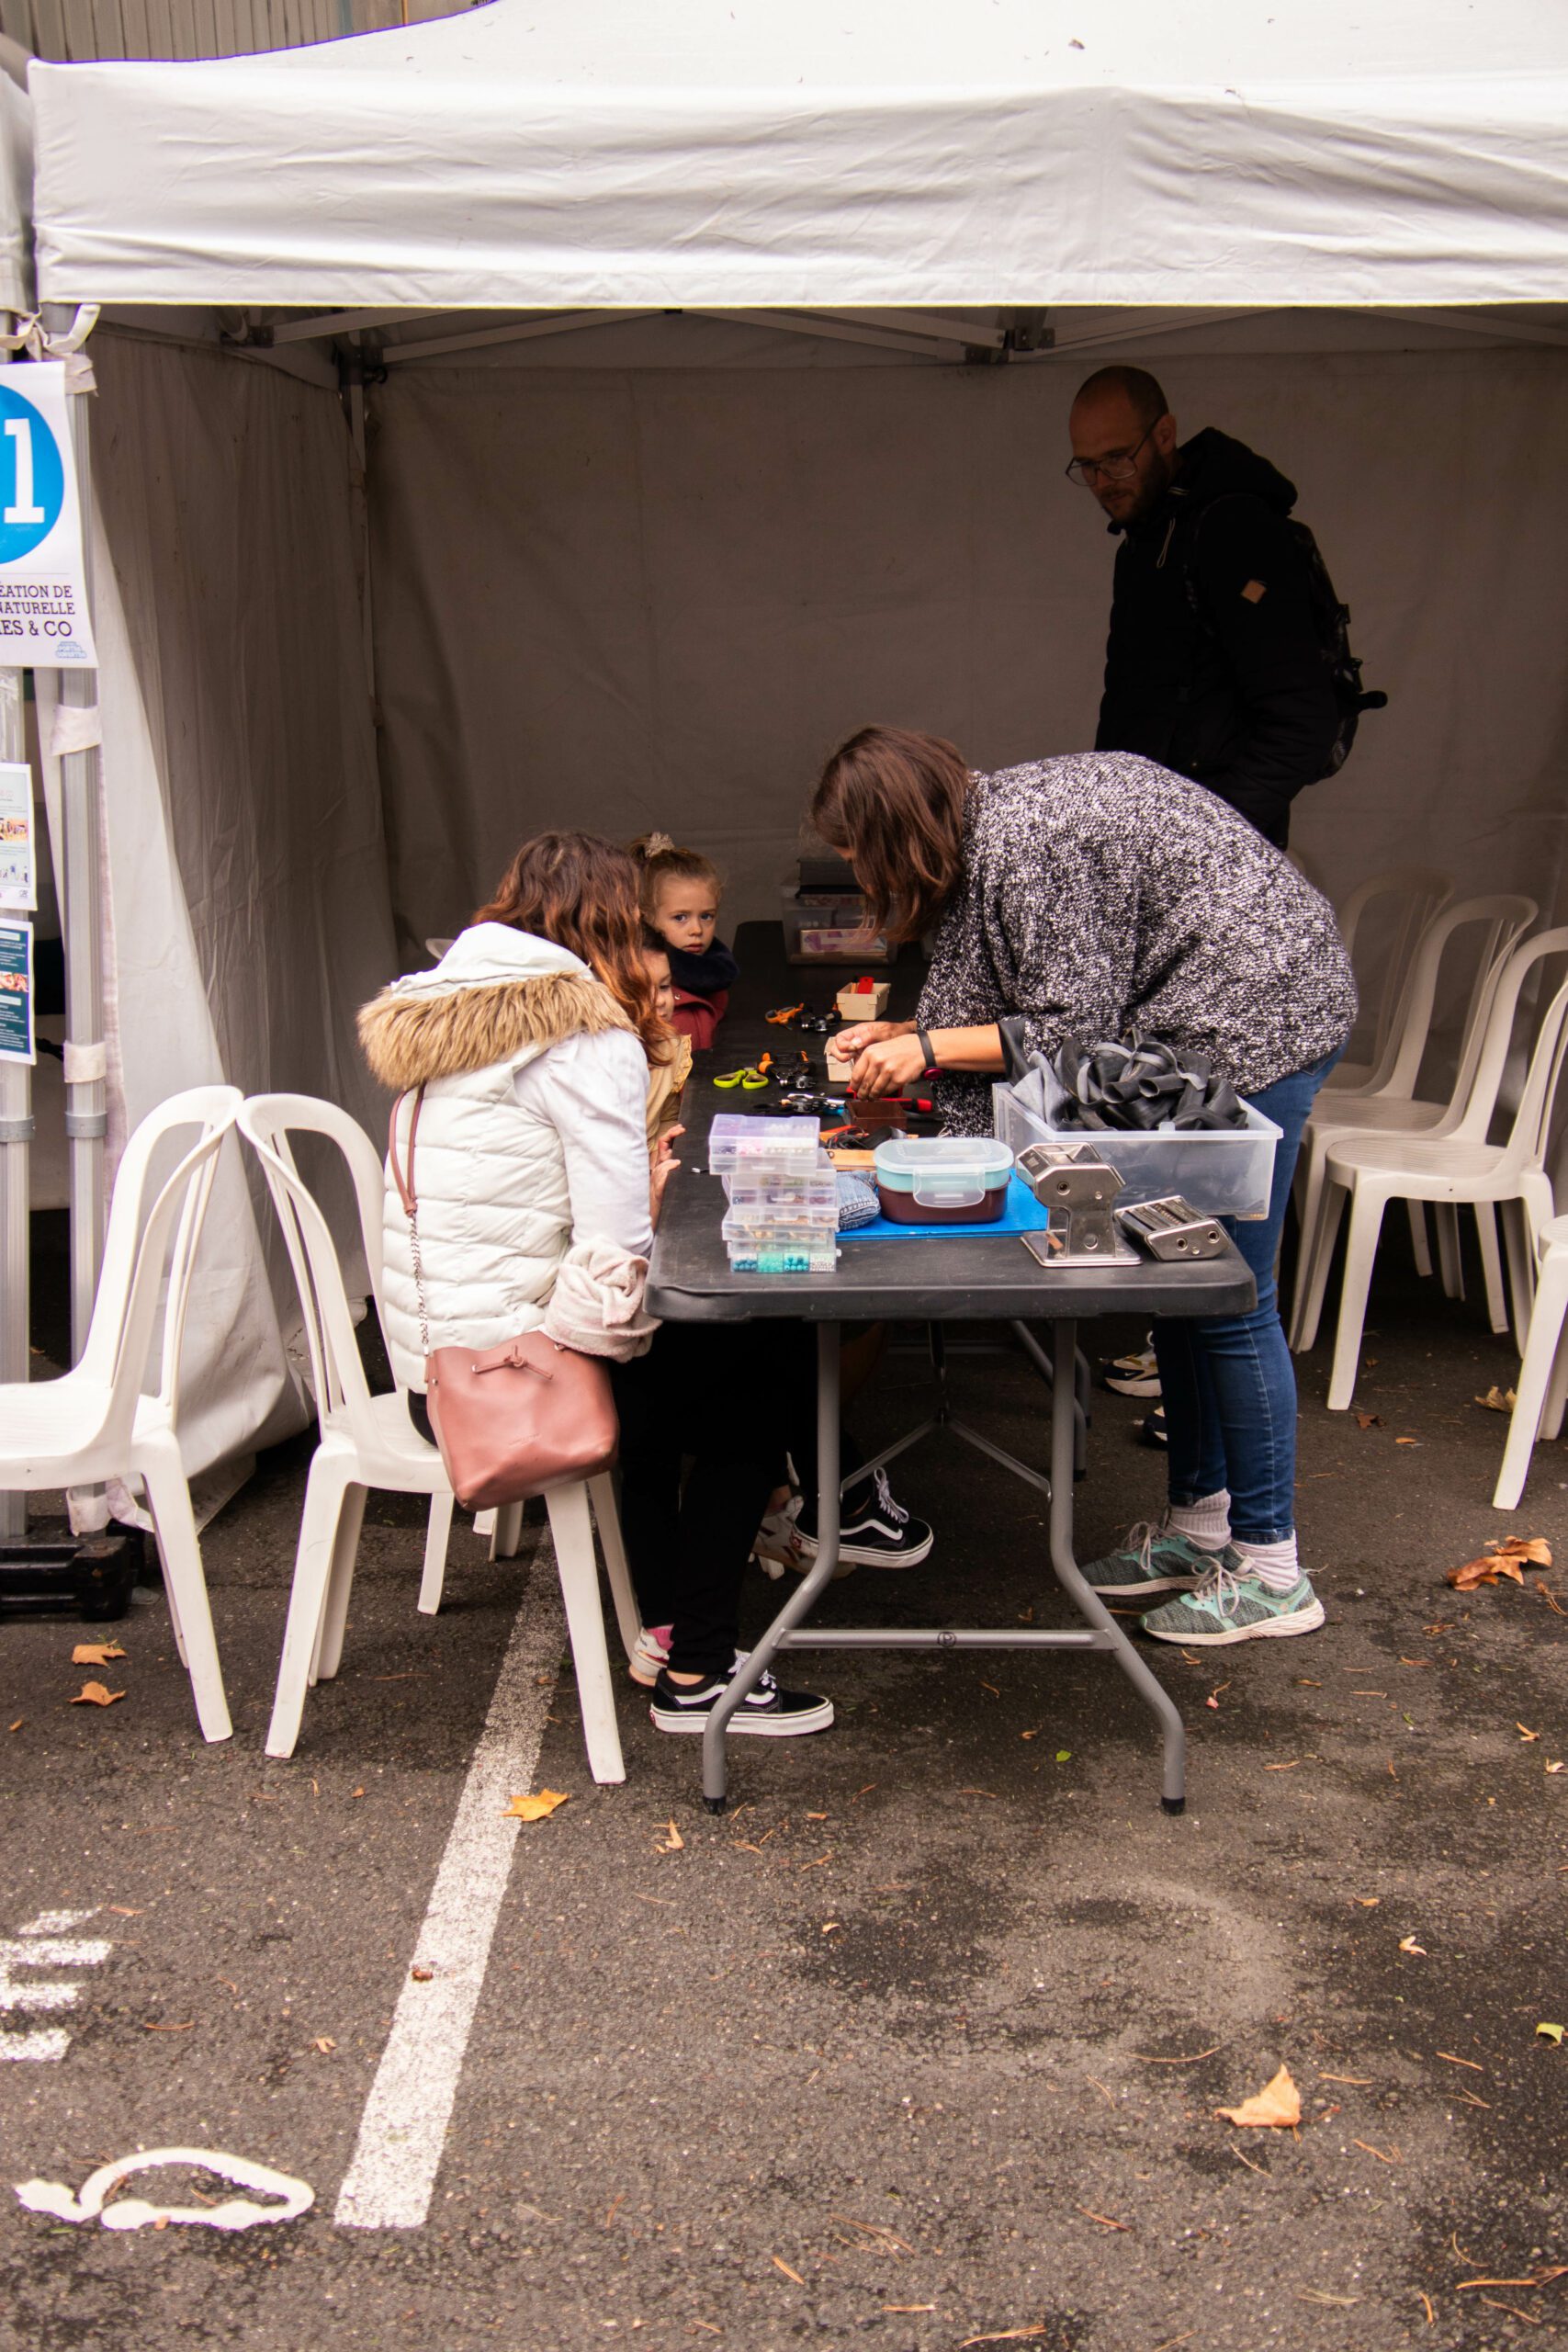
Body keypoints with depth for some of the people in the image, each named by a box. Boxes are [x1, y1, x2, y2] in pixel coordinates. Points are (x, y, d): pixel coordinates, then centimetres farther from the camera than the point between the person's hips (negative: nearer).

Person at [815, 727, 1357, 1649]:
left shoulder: (1022, 841, -23)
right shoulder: (990, 827, 8)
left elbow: (1076, 1025, -19)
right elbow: (1056, 1004, 14)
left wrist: (931, 1045, -13)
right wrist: (912, 1036, 8)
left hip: (1261, 1015, -10)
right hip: (1197, 1021, 10)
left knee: (1227, 1299, -5)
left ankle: (1271, 1572, 7)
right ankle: (1199, 1526, 26)